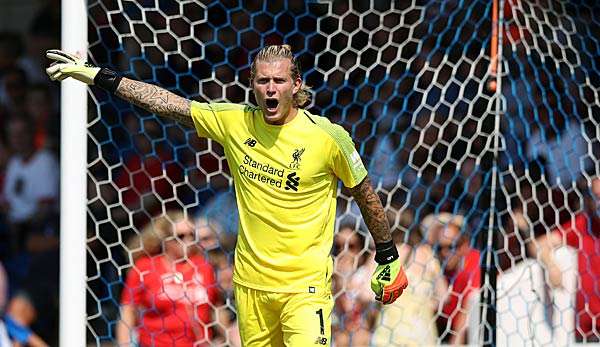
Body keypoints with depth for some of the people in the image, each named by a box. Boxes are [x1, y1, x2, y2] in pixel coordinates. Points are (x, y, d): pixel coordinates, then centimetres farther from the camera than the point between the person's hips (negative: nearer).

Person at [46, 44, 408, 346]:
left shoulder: (329, 137, -8)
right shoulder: (235, 122, 0)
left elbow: (365, 193, 5)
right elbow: (168, 103, 4)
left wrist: (388, 258, 12)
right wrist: (99, 76, 4)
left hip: (305, 286, -4)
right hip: (250, 282, 4)